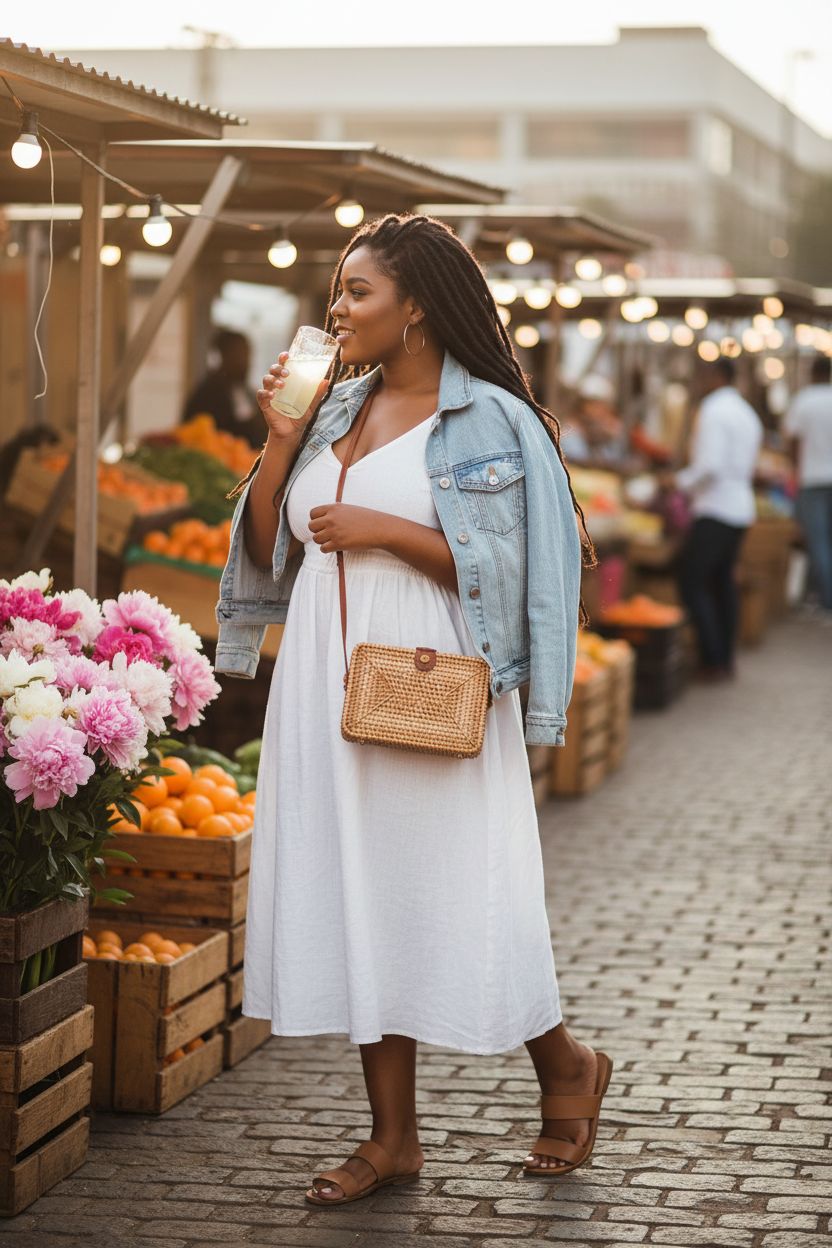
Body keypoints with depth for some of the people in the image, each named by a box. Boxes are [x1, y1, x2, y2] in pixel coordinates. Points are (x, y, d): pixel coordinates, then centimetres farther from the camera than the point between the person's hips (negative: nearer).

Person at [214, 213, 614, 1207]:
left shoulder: (490, 420, -6)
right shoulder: (336, 408, 12)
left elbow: (506, 566, -11)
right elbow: (268, 548, 13)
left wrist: (384, 529, -16)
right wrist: (280, 443, -1)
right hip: (328, 685, 6)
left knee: (450, 893, -2)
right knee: (356, 895, 7)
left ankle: (566, 1067, 24)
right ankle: (393, 1135, 15)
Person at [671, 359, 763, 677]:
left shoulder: (714, 409, -12)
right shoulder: (748, 414, 17)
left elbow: (710, 466, -22)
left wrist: (681, 481, -6)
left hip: (716, 508, -9)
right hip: (742, 509, 9)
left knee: (691, 582, -6)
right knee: (723, 582, 15)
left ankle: (713, 661, -10)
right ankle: (725, 659, 17)